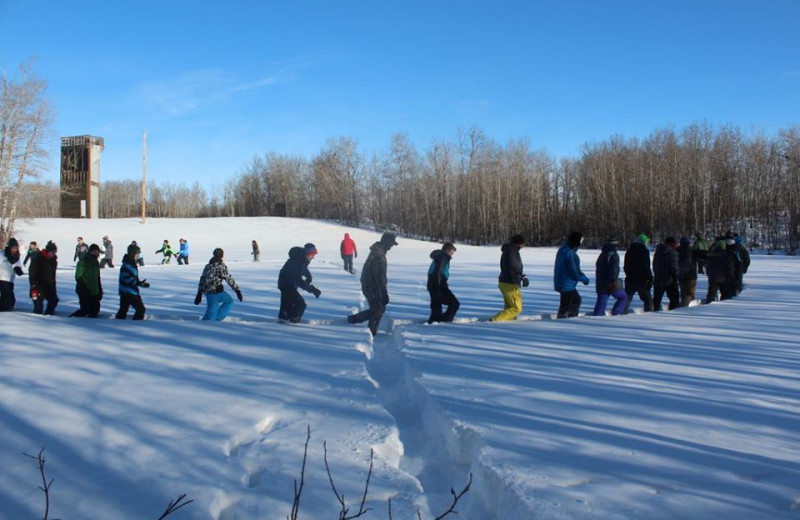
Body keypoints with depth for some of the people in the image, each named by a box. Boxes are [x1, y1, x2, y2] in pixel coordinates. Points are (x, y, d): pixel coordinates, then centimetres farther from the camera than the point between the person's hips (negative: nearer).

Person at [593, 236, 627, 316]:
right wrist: (613, 282, -22)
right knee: (623, 297, 10)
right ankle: (615, 313, 0)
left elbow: (598, 269, 23)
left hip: (600, 284, 7)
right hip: (612, 284, -7)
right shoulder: (614, 255, -10)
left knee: (601, 302, 8)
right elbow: (614, 270, -20)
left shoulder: (601, 255, 17)